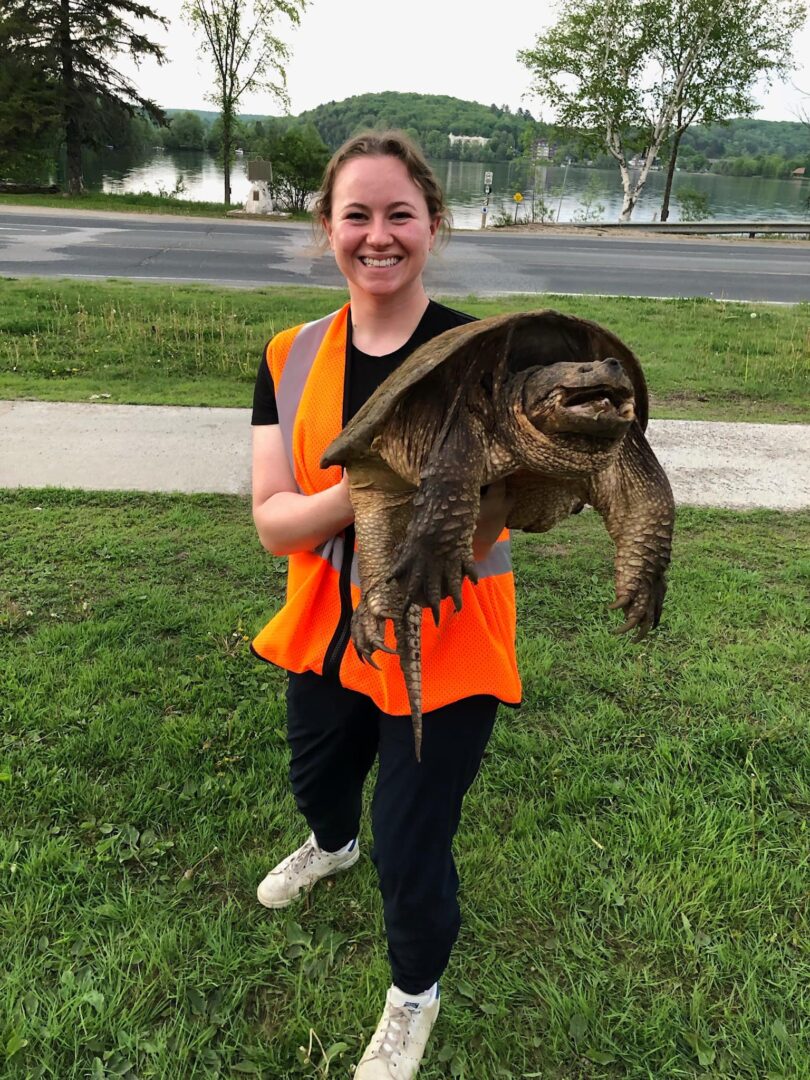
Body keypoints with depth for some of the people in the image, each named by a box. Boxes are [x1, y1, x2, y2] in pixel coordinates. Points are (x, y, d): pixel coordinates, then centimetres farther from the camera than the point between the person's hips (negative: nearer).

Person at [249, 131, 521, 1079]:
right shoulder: (290, 359, -7)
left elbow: (470, 545, -21)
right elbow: (273, 523, -15)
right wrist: (363, 484, -33)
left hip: (443, 643, -4)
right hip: (328, 628, 5)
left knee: (411, 846, 7)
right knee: (315, 778, 30)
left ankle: (415, 990, 44)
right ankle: (333, 844, 70)